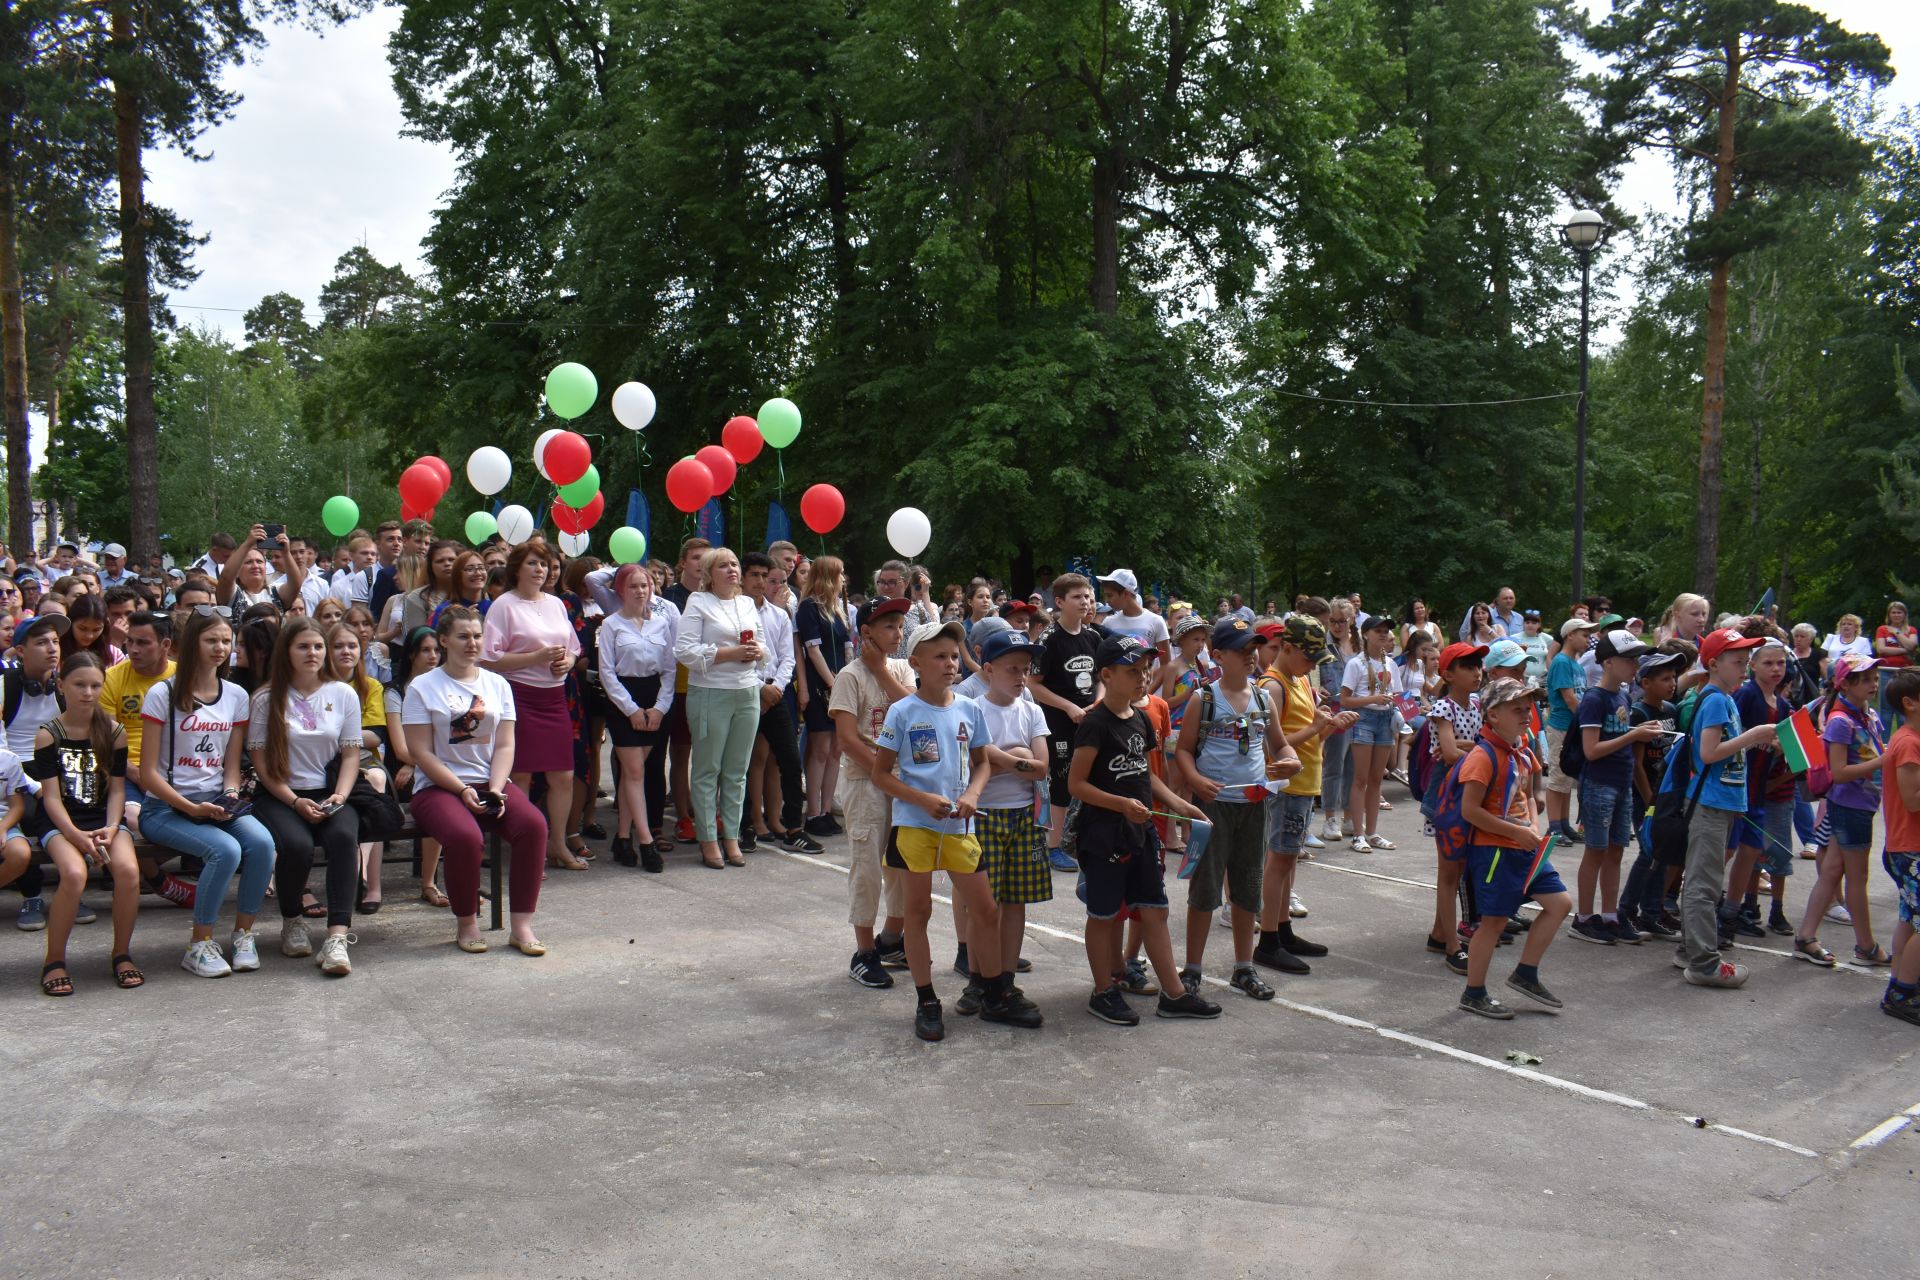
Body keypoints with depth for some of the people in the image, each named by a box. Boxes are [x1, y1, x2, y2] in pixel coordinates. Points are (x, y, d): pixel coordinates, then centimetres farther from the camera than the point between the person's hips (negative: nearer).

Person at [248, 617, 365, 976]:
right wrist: (296, 801, -13)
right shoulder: (267, 699, 2)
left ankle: (338, 937, -37)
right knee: (296, 844, -32)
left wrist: (340, 795, -9)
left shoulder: (343, 694, 8)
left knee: (345, 836, -32)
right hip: (279, 796, -1)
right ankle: (291, 922, -2)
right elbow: (261, 762, -1)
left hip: (328, 794, 1)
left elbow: (351, 752, 8)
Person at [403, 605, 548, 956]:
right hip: (439, 786, -3)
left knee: (533, 824, -26)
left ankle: (521, 926, -18)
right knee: (465, 836, -34)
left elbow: (504, 746, 7)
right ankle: (466, 924, -9)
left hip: (492, 783, 4)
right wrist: (462, 790, -15)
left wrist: (496, 789, -10)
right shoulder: (423, 687, 1)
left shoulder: (498, 684, 13)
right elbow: (421, 752, -5)